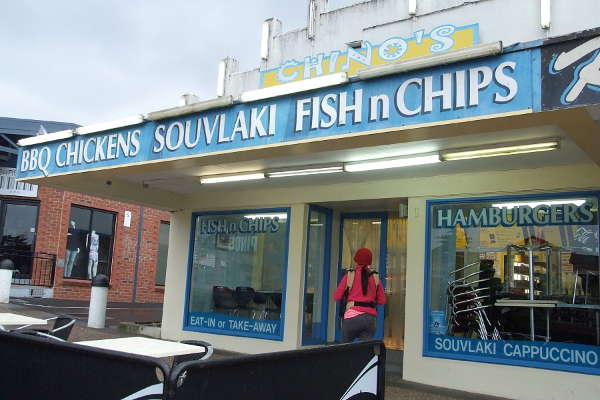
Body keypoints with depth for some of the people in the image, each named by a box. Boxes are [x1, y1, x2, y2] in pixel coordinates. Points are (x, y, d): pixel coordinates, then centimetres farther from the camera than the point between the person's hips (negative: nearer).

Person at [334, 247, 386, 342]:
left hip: (353, 316, -2)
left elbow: (337, 297, 1)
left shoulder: (349, 275, 0)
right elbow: (382, 300, 11)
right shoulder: (375, 277, 9)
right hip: (370, 318, 2)